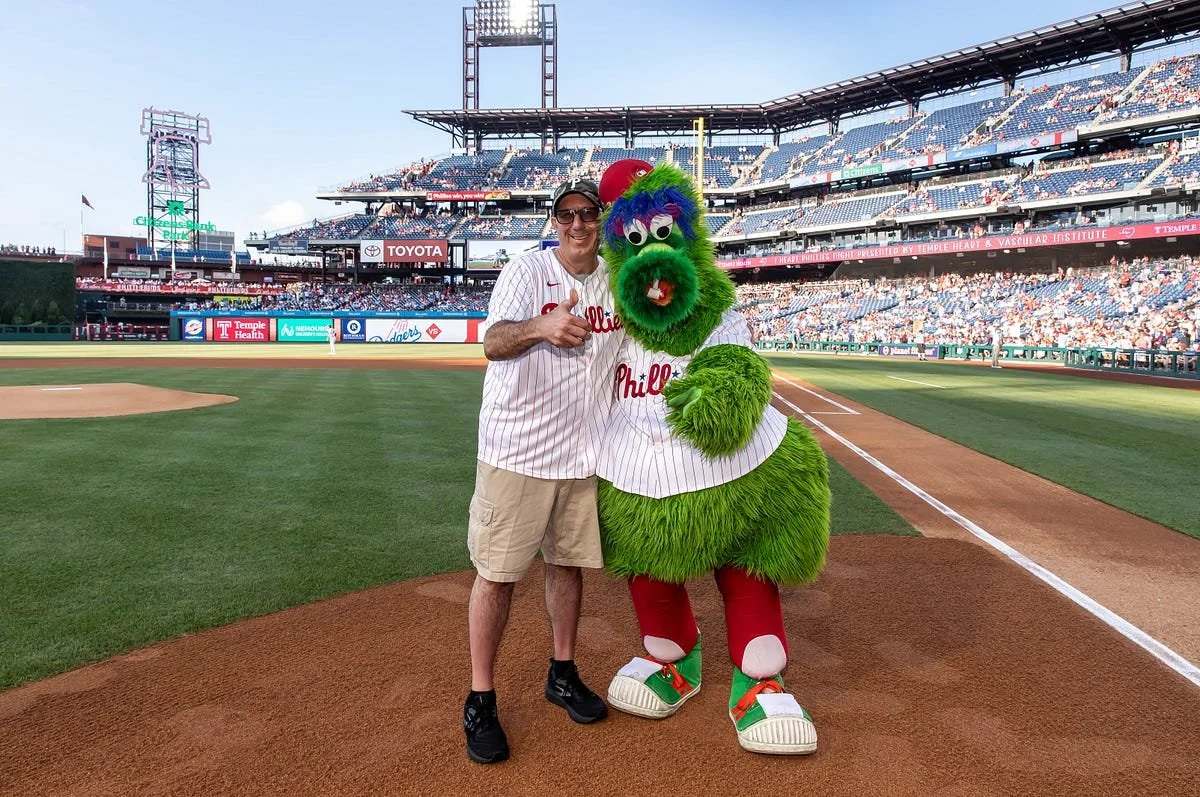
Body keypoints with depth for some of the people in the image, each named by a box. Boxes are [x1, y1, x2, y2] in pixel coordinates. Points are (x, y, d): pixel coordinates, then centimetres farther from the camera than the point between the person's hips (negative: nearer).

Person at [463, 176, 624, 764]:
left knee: (568, 562, 16)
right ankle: (480, 700, 16)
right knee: (498, 573, 1)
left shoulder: (618, 279, 6)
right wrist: (541, 327, -44)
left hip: (584, 453, 5)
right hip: (517, 451, -4)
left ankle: (563, 674, 34)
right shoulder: (527, 271, -9)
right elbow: (492, 343, -26)